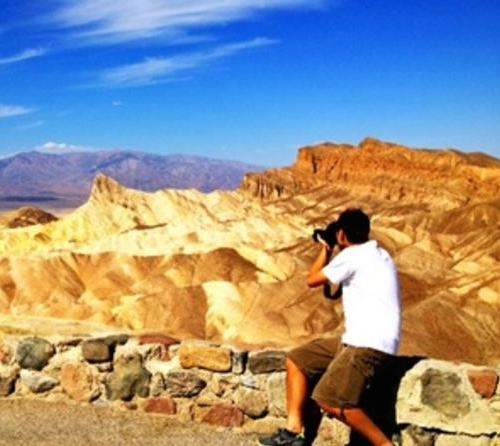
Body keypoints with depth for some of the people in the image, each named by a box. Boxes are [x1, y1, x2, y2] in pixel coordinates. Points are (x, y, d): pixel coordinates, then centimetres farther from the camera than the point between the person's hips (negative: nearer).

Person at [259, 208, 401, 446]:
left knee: (329, 401, -22)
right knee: (296, 359, 10)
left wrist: (326, 249, 16)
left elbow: (312, 279, 2)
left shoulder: (351, 256, -11)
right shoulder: (378, 254, 18)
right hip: (356, 340, 10)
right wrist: (333, 252, 29)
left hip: (370, 343, -10)